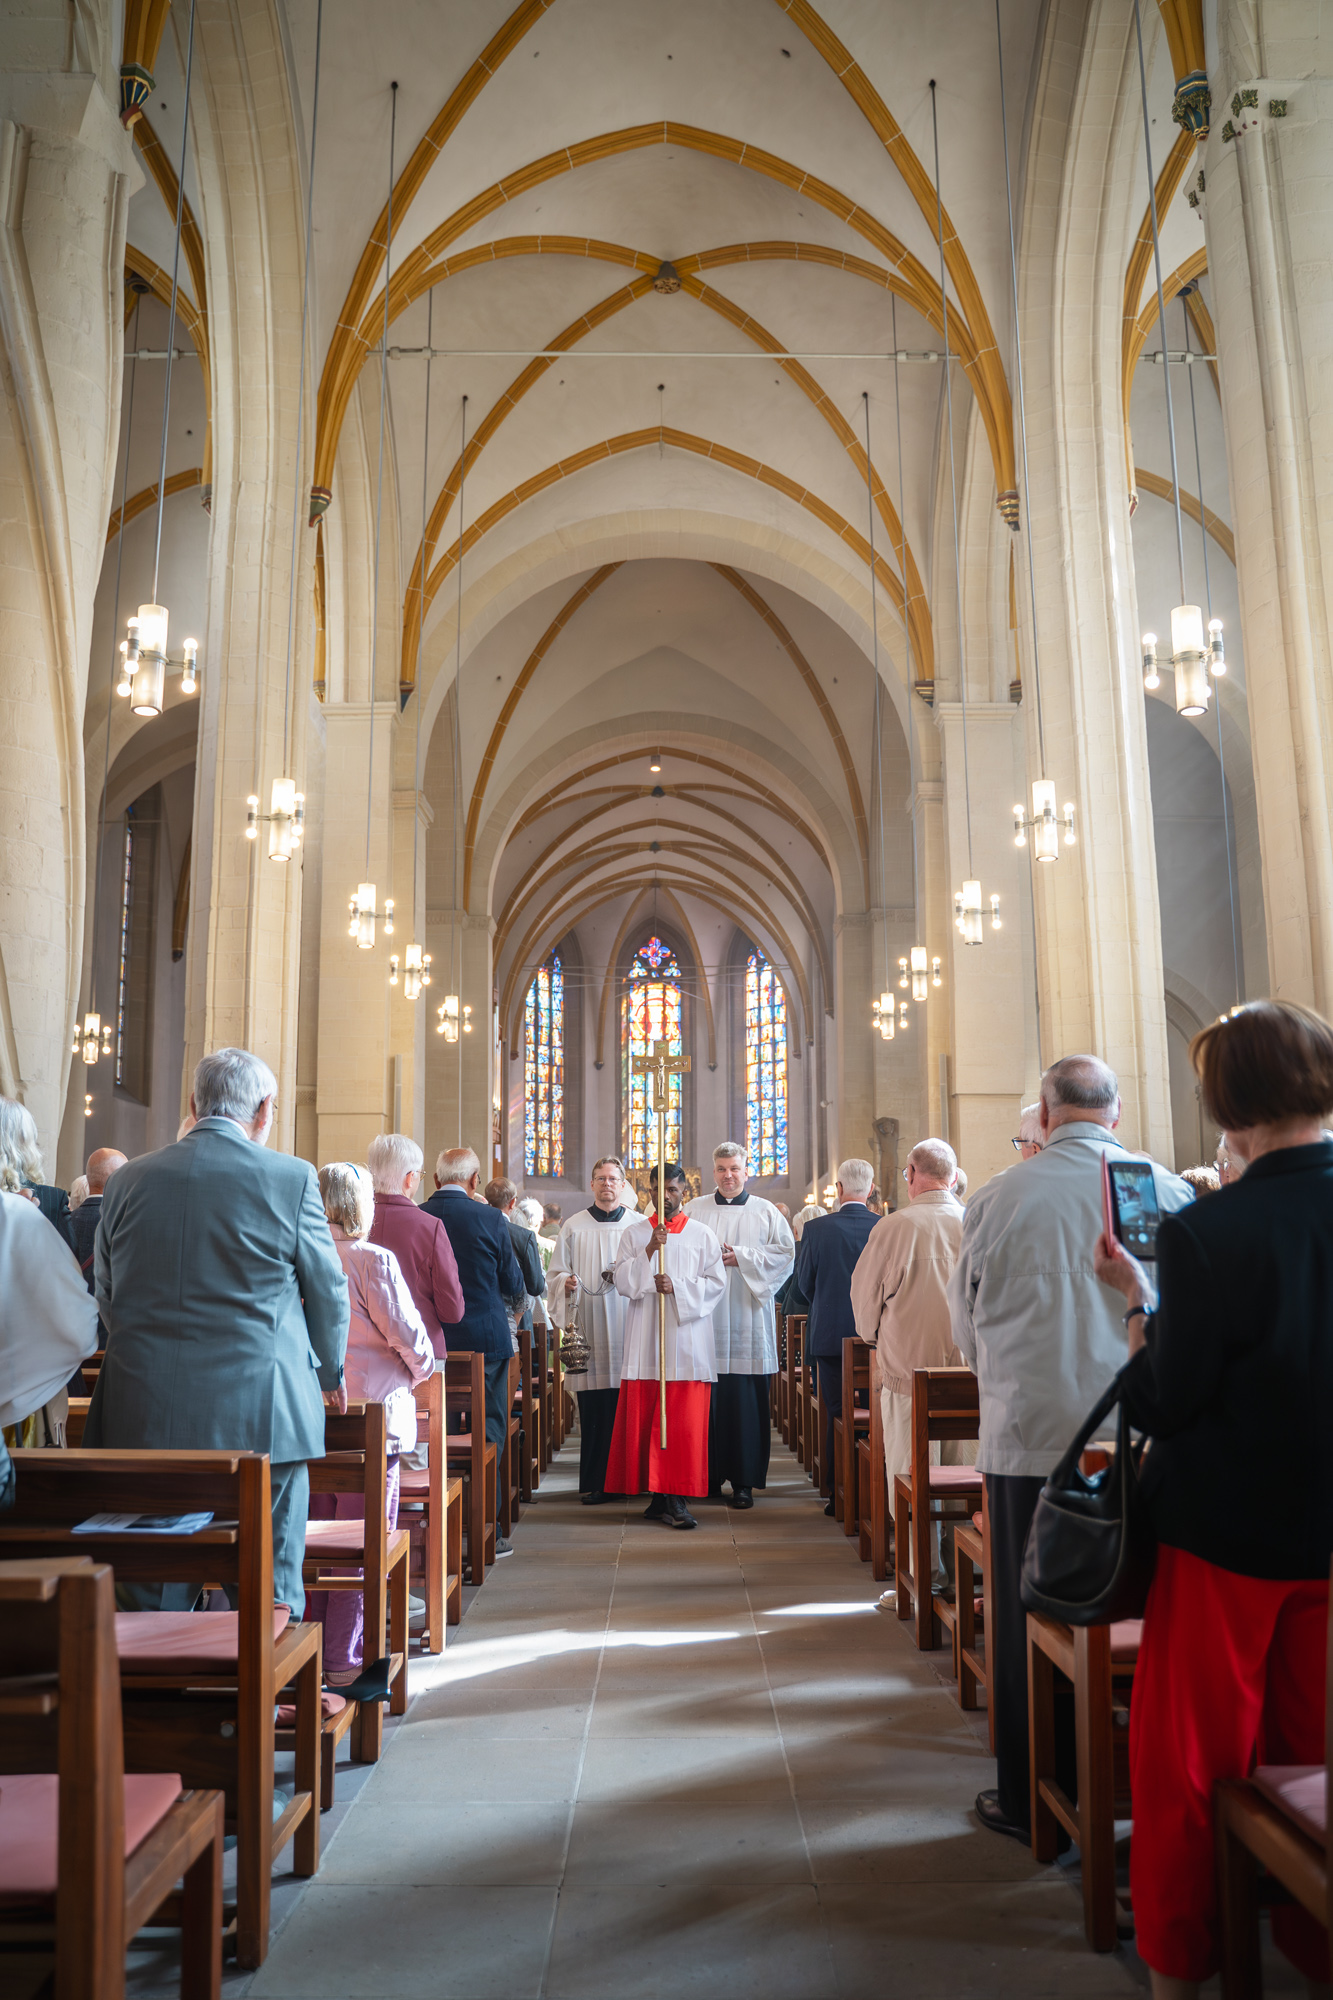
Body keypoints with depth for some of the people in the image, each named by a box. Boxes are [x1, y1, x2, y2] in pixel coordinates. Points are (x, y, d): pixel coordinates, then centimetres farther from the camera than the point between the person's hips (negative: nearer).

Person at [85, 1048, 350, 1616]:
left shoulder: (127, 1180, 4)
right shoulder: (291, 1177, -7)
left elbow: (105, 1298, 13)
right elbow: (328, 1290, 2)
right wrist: (330, 1372, 19)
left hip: (144, 1416, 4)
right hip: (260, 1416, -3)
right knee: (269, 1591, 6)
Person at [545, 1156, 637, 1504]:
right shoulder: (574, 1227, 9)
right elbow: (555, 1273, 10)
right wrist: (566, 1283, -11)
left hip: (629, 1329, 1)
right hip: (590, 1329, 0)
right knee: (593, 1411, -2)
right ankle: (593, 1483, 6)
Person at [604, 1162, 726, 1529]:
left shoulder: (702, 1236, 8)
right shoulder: (634, 1234, 10)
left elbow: (716, 1283, 1)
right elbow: (623, 1283, 0)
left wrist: (677, 1287, -12)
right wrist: (649, 1251, -11)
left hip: (687, 1339, -1)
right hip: (644, 1342, 1)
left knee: (684, 1424, -5)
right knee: (643, 1421, 0)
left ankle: (676, 1501, -1)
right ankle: (658, 1496, 8)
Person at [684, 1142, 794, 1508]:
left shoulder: (765, 1212, 9)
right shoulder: (693, 1211, 12)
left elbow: (786, 1252, 1)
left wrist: (741, 1258, -8)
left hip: (747, 1315, -1)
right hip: (704, 1316, 1)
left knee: (745, 1401, -3)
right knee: (706, 1400, 0)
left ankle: (744, 1480, 4)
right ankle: (709, 1475, 11)